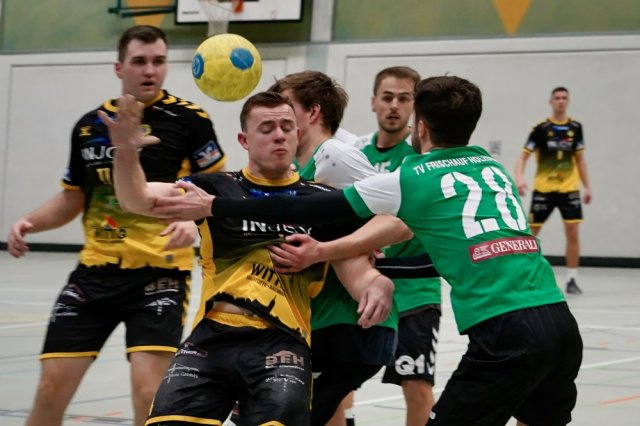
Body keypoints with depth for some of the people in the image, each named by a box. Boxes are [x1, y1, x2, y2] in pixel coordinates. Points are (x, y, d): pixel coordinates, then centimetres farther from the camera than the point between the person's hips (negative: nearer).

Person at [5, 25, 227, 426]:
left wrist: (193, 221, -22)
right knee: (52, 387, 3)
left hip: (159, 272, -4)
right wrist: (30, 222, 1)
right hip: (95, 271, 4)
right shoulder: (89, 126, 8)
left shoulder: (188, 118, -5)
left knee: (148, 390, -15)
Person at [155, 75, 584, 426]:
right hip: (561, 320, 7)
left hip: (506, 331, -7)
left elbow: (309, 210, 3)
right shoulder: (493, 166, 21)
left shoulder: (411, 179, 3)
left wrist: (212, 206, 9)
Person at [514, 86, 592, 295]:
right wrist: (519, 178, -25)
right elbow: (523, 156, -7)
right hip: (543, 188, -2)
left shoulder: (575, 127, 3)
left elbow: (580, 159, 12)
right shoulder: (541, 128, -6)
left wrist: (587, 186, 9)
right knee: (531, 233, 3)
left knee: (572, 233, -5)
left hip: (569, 188, 2)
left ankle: (572, 280, 3)